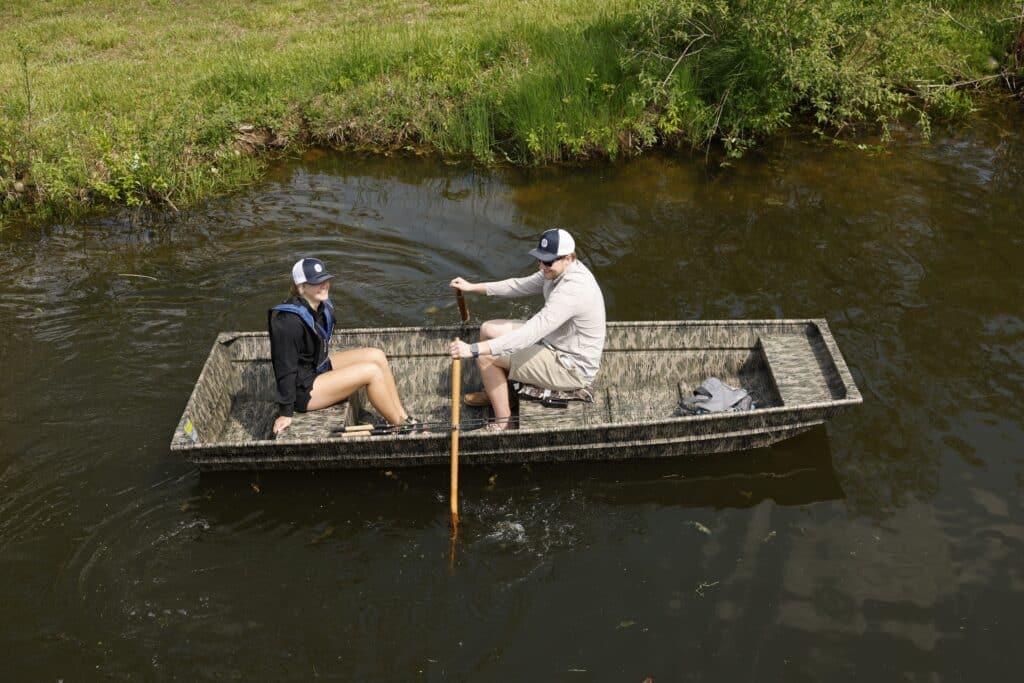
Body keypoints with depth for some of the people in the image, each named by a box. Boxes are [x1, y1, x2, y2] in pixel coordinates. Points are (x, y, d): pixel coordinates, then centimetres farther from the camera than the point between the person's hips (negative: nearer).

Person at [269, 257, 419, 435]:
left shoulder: (322, 306, 0)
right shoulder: (290, 320, -27)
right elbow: (286, 368, -24)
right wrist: (285, 413, -20)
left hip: (320, 368, 9)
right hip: (304, 390, -9)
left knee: (377, 356, -1)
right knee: (371, 371, -17)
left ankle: (402, 417, 0)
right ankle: (401, 427, -2)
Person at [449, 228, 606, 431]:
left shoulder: (572, 290, -34)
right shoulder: (558, 271, -4)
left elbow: (529, 335, -39)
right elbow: (521, 285, 13)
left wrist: (473, 349, -41)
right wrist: (473, 287, 10)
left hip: (572, 369, -10)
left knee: (486, 356, -12)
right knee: (489, 330, 11)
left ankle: (502, 422, 0)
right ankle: (494, 392, 32)